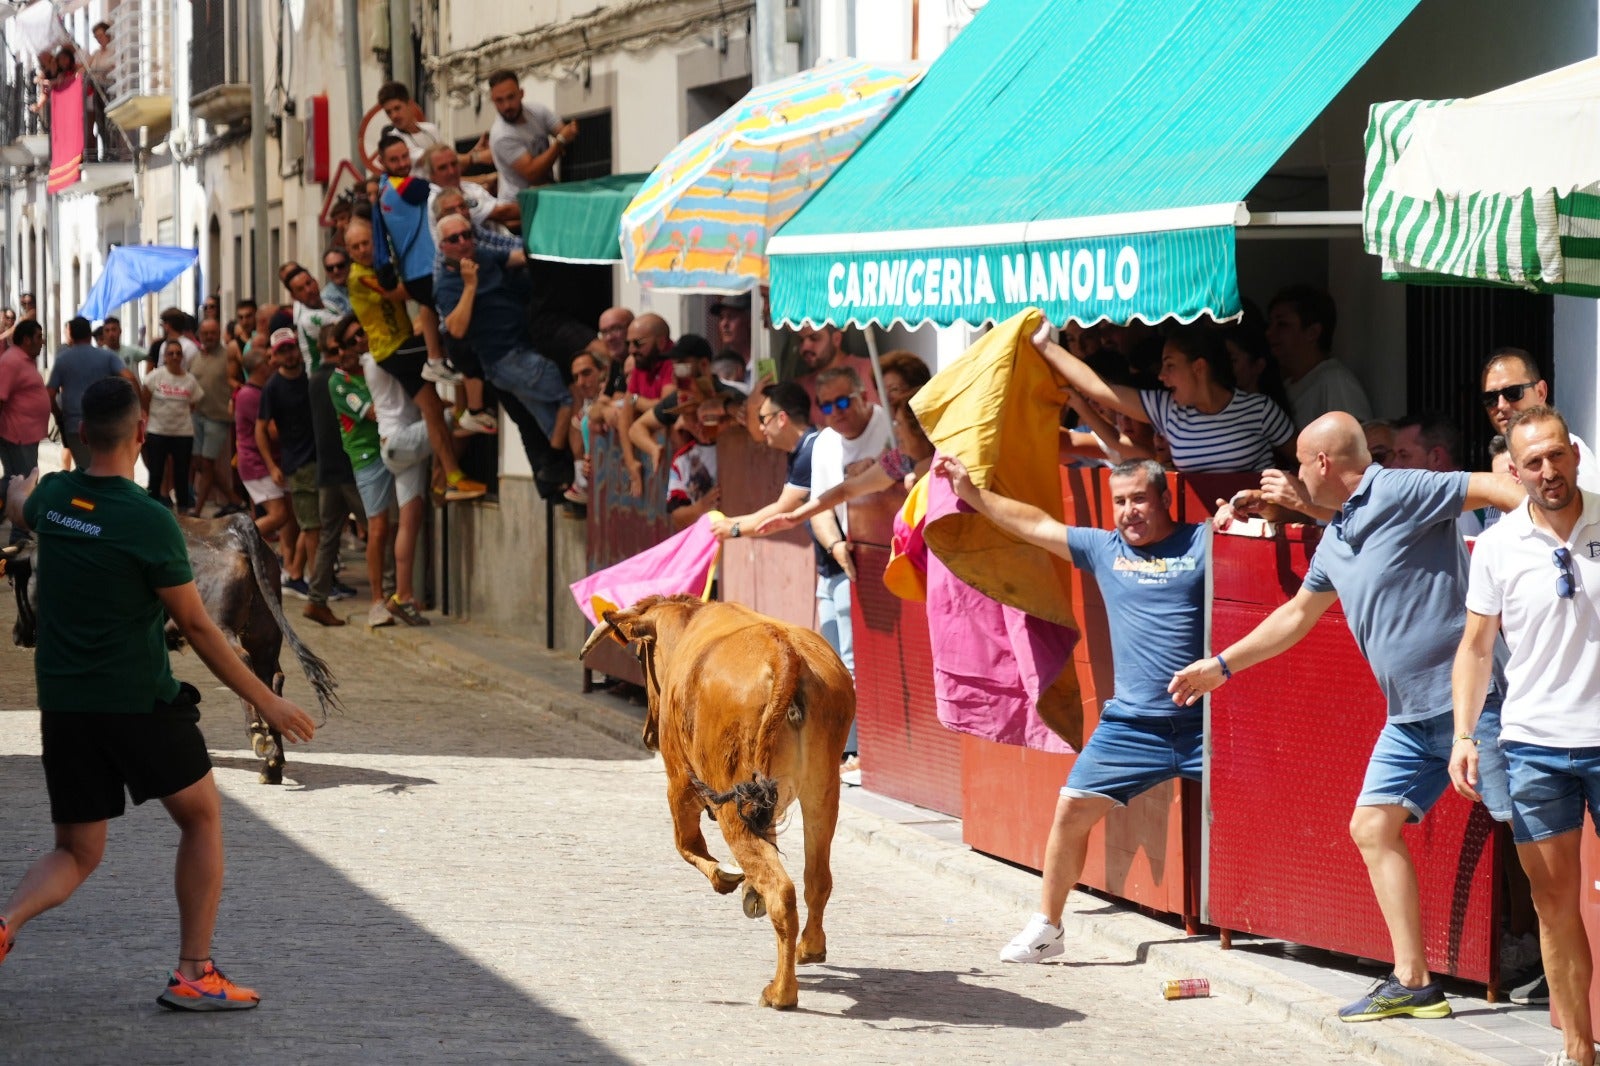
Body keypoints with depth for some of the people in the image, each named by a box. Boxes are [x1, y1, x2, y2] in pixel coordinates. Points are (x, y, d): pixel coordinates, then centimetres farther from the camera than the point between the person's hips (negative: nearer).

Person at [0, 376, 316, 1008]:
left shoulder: (52, 497, 1)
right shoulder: (149, 521, -17)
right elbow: (196, 628, -12)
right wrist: (265, 702, -3)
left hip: (62, 703, 5)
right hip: (139, 701, -5)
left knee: (77, 853, 12)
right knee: (202, 818, 16)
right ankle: (193, 974, 14)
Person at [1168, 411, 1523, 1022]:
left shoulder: (1399, 494, -11)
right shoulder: (1335, 542, 17)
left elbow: (1493, 489, -20)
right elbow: (1298, 615, 32)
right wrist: (1220, 666, 38)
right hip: (1411, 718, 10)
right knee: (1372, 827, 7)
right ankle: (1412, 982, 9)